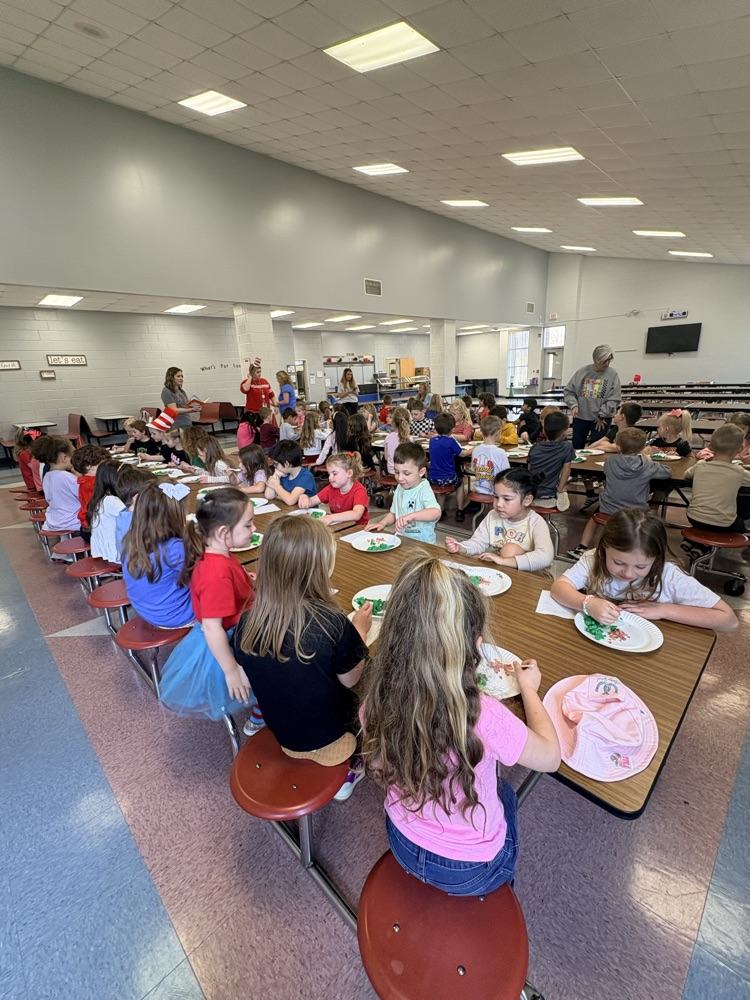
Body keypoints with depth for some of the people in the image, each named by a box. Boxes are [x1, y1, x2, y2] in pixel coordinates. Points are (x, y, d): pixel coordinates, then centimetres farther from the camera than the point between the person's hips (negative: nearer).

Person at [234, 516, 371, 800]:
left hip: (279, 731, 4)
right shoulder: (333, 623, -33)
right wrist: (359, 630, -2)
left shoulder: (247, 622, -20)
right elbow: (349, 680, -15)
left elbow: (249, 677, -3)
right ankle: (347, 773, 26)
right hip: (327, 735, -4)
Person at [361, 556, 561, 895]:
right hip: (469, 872, -3)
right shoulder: (482, 716, -39)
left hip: (402, 844, 3)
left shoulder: (378, 696, -26)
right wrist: (529, 687, -3)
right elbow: (550, 757, -18)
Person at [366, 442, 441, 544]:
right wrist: (382, 523, 4)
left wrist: (410, 516, -42)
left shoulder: (424, 491, -14)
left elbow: (436, 513, -32)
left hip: (422, 544, -6)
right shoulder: (399, 488, 8)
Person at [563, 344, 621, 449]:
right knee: (576, 447, 10)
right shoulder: (582, 371, 1)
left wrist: (602, 415, -10)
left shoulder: (613, 375, -3)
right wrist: (574, 404, -12)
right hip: (580, 417, 2)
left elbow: (614, 399, -6)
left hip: (601, 419, -1)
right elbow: (569, 391, 4)